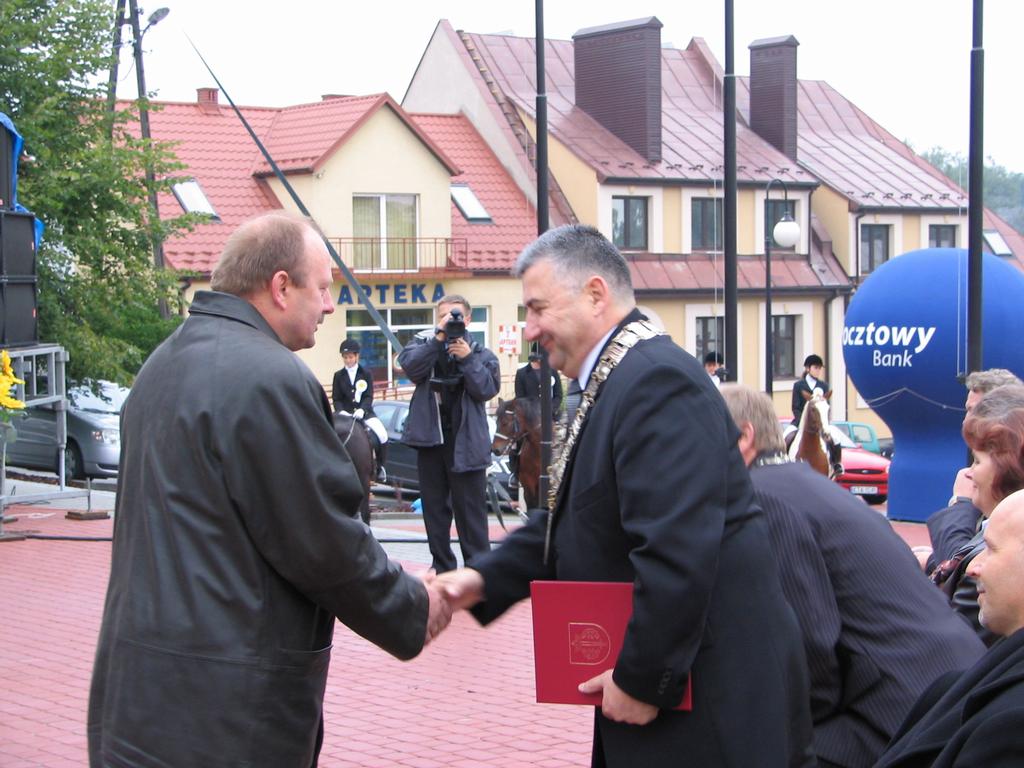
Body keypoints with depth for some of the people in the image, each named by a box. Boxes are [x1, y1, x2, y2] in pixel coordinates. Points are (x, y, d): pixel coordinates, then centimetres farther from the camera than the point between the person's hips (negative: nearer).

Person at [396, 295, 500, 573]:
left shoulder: (481, 353, 5)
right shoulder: (424, 343, 9)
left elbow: (488, 389, -7)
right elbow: (409, 366, -12)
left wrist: (467, 358, -15)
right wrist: (438, 338, -17)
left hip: (466, 440, -3)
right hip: (429, 436, 3)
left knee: (470, 509, -3)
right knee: (434, 507, 10)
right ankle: (441, 567, 20)